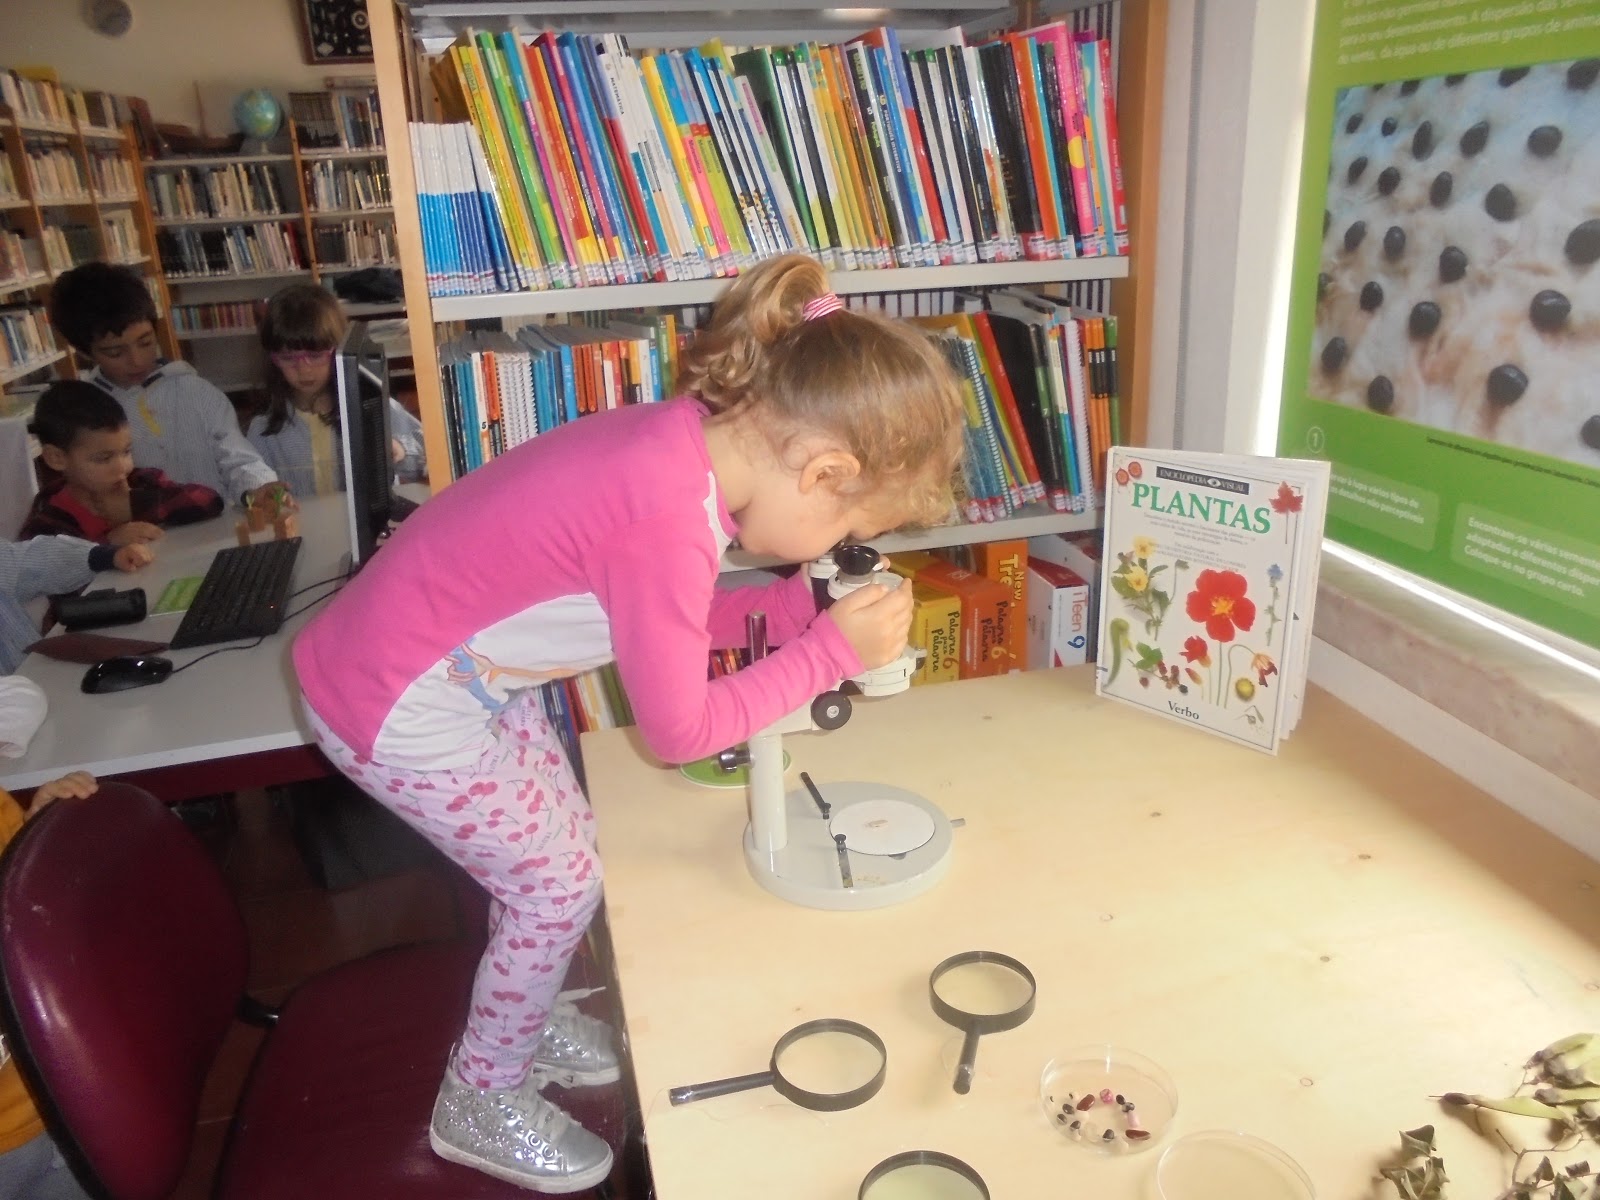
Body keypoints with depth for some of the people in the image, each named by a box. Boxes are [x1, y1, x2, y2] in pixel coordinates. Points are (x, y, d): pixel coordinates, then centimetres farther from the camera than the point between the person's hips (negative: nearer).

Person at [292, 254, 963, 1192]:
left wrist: (795, 605, -5)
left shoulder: (686, 436, -8)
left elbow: (667, 620, 6)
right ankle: (481, 1104, 32)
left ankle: (528, 1019, 47)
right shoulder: (669, 526, -35)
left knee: (560, 847, 20)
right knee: (560, 885, 7)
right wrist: (833, 650, -17)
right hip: (399, 709, -8)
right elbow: (680, 731, -20)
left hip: (449, 652, 8)